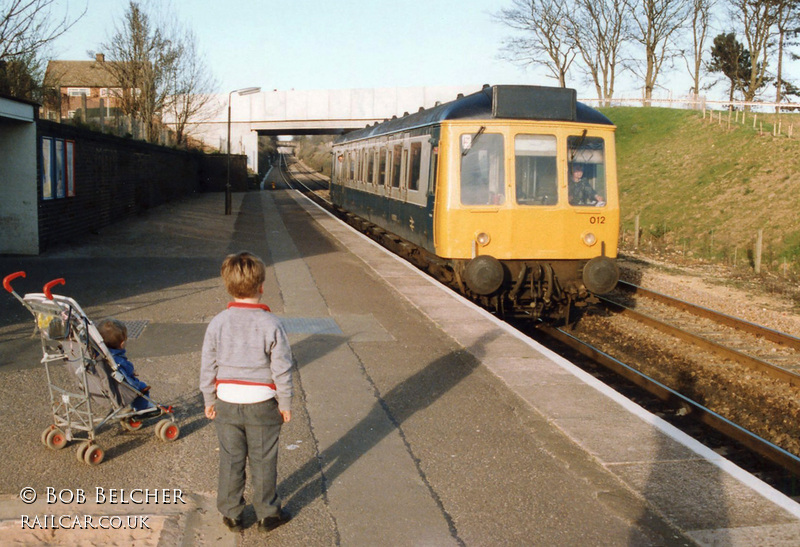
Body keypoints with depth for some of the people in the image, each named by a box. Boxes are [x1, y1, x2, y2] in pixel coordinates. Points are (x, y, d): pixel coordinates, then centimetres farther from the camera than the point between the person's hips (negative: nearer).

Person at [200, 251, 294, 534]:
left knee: (230, 460, 15)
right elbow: (282, 369, -10)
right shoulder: (271, 325, -14)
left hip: (227, 402, 2)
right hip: (262, 404, -2)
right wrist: (285, 403, 2)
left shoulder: (217, 323, -7)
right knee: (263, 461, 12)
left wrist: (209, 400, 12)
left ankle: (231, 514, 26)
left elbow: (207, 367, 0)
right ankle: (267, 514, 24)